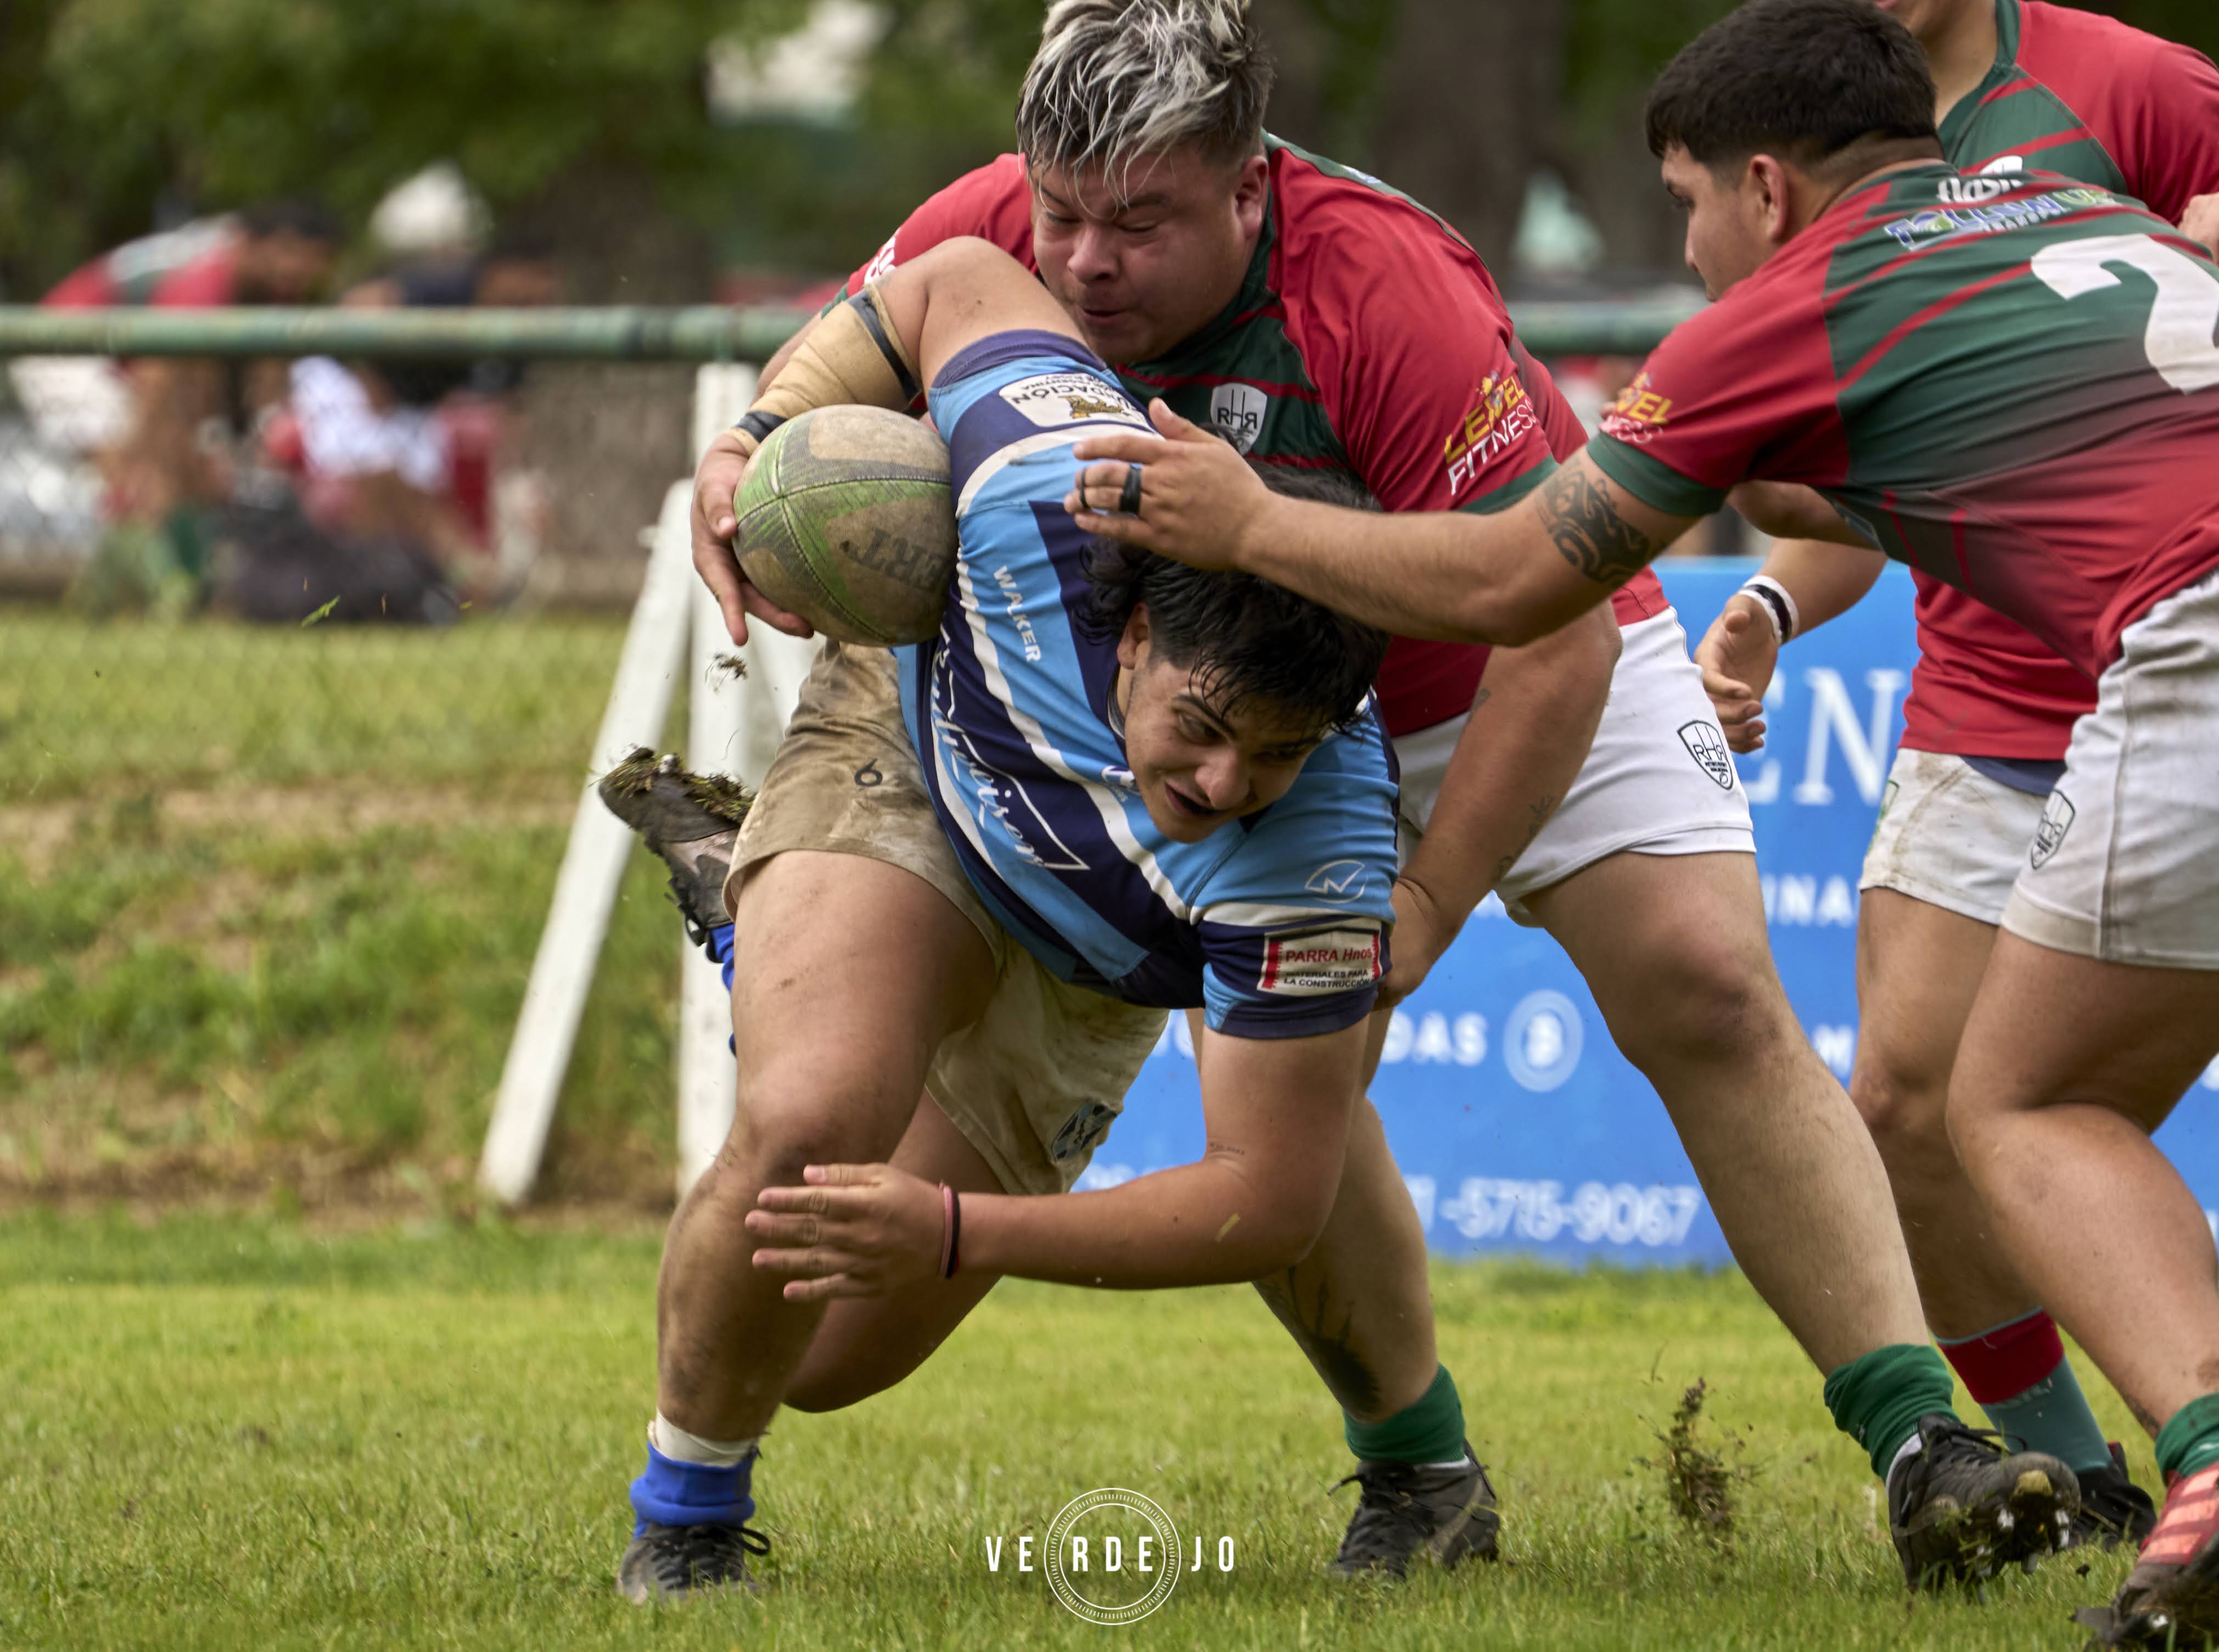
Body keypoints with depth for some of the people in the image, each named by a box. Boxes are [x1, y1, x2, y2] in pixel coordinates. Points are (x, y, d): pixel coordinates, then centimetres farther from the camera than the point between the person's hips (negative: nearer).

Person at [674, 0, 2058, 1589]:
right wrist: (737, 472, -24)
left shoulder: (1384, 291, -36)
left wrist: (1425, 905, -32)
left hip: (1539, 678, -4)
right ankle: (1416, 1469, 9)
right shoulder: (987, 238, -22)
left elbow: (1554, 636, -34)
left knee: (1707, 996, -18)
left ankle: (1918, 1439, -19)